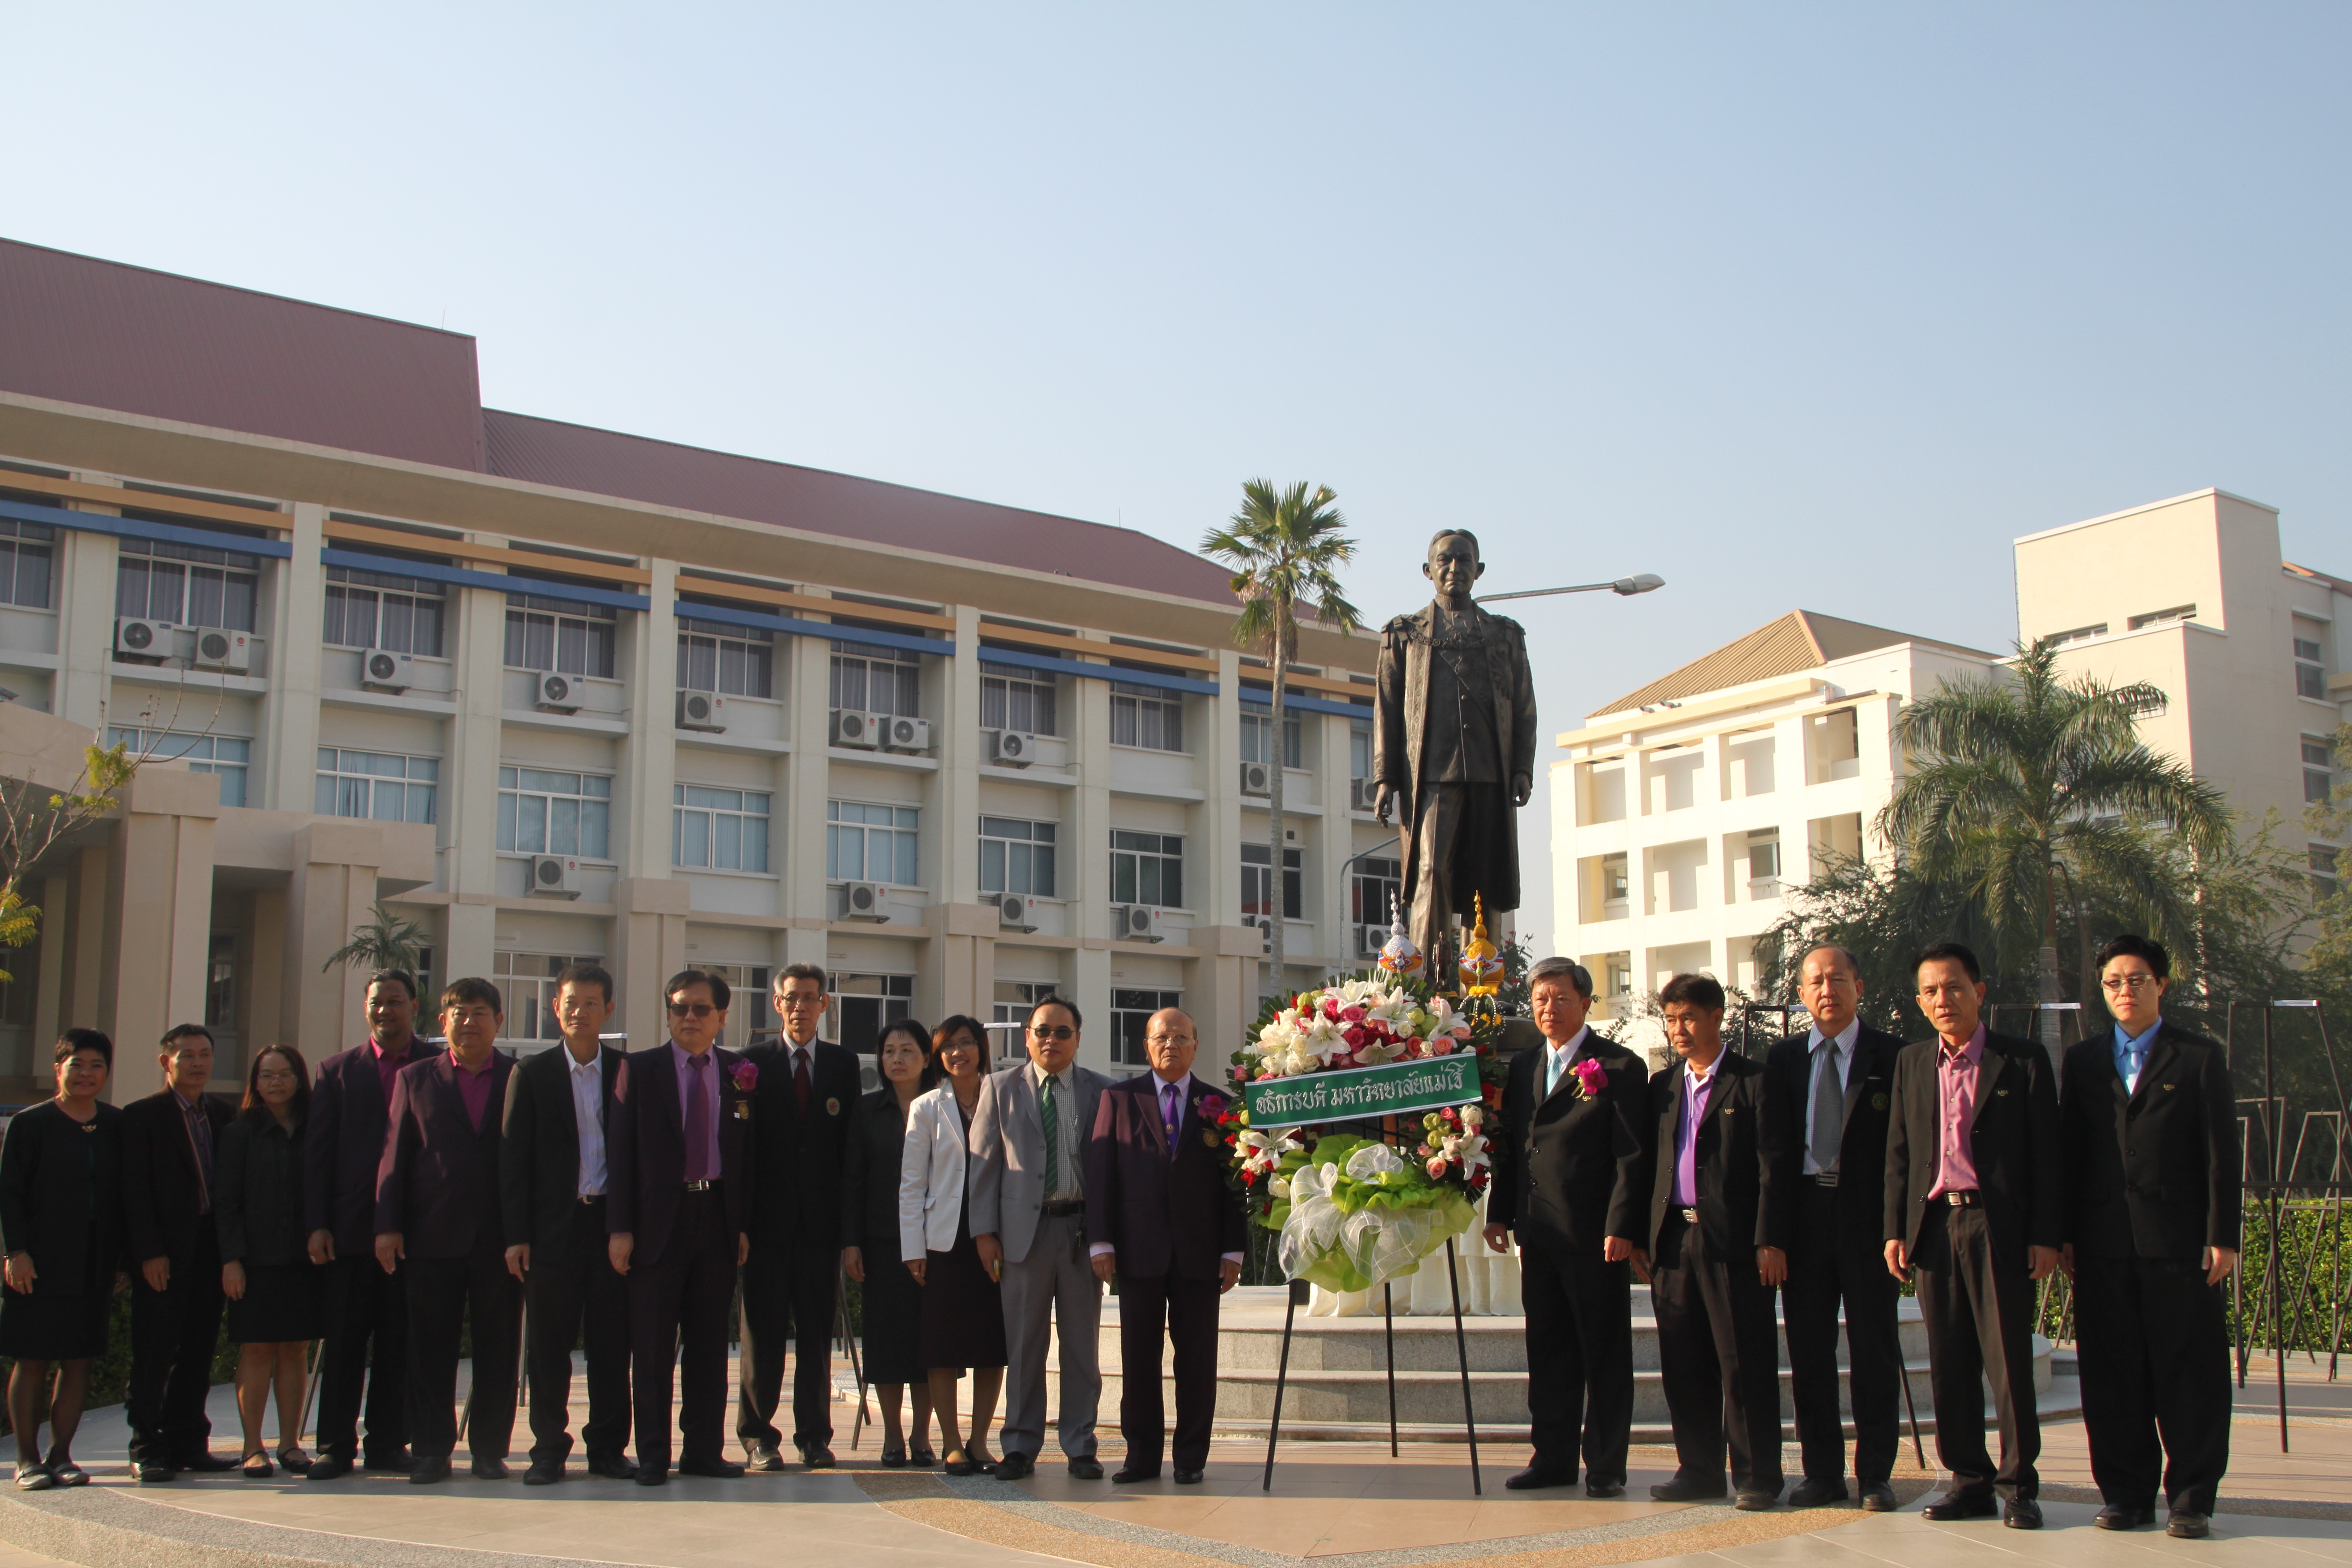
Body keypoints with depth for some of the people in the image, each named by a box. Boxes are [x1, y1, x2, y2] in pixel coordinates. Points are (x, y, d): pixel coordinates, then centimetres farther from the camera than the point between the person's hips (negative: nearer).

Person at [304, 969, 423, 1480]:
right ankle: (336, 1446, 9)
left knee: (399, 1342, 4)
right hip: (351, 1228, 1)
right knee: (343, 1340, 3)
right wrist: (317, 1225, -3)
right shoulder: (338, 1070, 10)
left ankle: (387, 1443, 11)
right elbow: (316, 1152, 6)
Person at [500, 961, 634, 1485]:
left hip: (612, 1222, 1)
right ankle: (549, 1450, 12)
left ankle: (608, 1448, 13)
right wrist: (517, 1235, -5)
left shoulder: (629, 1073, 7)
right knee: (549, 1345, 2)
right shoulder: (531, 1074, 5)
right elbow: (513, 1160, 2)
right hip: (554, 1226, -1)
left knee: (611, 1343, 4)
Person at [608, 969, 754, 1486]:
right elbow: (621, 1151, -1)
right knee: (653, 1346, 1)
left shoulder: (741, 1074, 8)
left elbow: (748, 1152, 9)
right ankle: (653, 1456, 9)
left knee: (709, 1343, 7)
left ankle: (704, 1450, 15)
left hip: (718, 1218, 2)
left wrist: (744, 1223, 2)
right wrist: (620, 1228, -7)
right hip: (659, 1222, -2)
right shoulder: (640, 1069, 3)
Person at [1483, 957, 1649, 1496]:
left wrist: (1621, 1228, -15)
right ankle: (1553, 1458, 19)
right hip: (1539, 1235, 6)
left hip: (1595, 1236, -6)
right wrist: (1499, 1212, 11)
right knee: (1547, 1351, 11)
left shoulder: (1620, 1067, -4)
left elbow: (1633, 1155, -9)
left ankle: (1605, 1467, 9)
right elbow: (1508, 1144, 18)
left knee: (1604, 1354, 2)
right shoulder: (1523, 1067, 14)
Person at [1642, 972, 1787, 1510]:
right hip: (1672, 1239, 5)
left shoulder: (1754, 1082, 0)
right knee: (1683, 1365, 8)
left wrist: (1770, 1241, -12)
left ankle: (1756, 1476, 6)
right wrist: (1640, 1236, 9)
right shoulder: (1662, 1086, 16)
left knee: (1744, 1363, -1)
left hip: (1733, 1241, -5)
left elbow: (1772, 1168, -5)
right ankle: (1699, 1469, 17)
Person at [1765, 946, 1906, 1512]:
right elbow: (1774, 1145, 8)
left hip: (1867, 1216, -3)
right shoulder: (1783, 1058, 11)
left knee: (1874, 1348, 3)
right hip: (1804, 1215, 3)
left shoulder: (1891, 1056, 1)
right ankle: (1822, 1473, 14)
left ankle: (1875, 1475, 12)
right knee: (1809, 1350, 6)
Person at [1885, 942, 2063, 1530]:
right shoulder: (1911, 1063, 13)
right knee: (1949, 1363, 6)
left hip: (2000, 1227, -4)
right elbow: (1898, 1154, 14)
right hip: (1934, 1224, 4)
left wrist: (2047, 1236, -7)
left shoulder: (2022, 1061, 1)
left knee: (2009, 1359, -2)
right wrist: (1895, 1231, 7)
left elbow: (2046, 1153, -1)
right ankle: (1968, 1478, 15)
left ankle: (2019, 1485, 7)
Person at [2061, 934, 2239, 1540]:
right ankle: (2127, 1494, 13)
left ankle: (2191, 1499, 8)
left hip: (2179, 1240, -3)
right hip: (2104, 1244, 3)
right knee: (2113, 1375, 5)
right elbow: (2068, 1150, 12)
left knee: (2188, 1372, 0)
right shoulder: (2083, 1060, 13)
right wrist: (2064, 1234, 6)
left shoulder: (2200, 1058, 5)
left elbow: (2221, 1154, 1)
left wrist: (2222, 1236, -6)